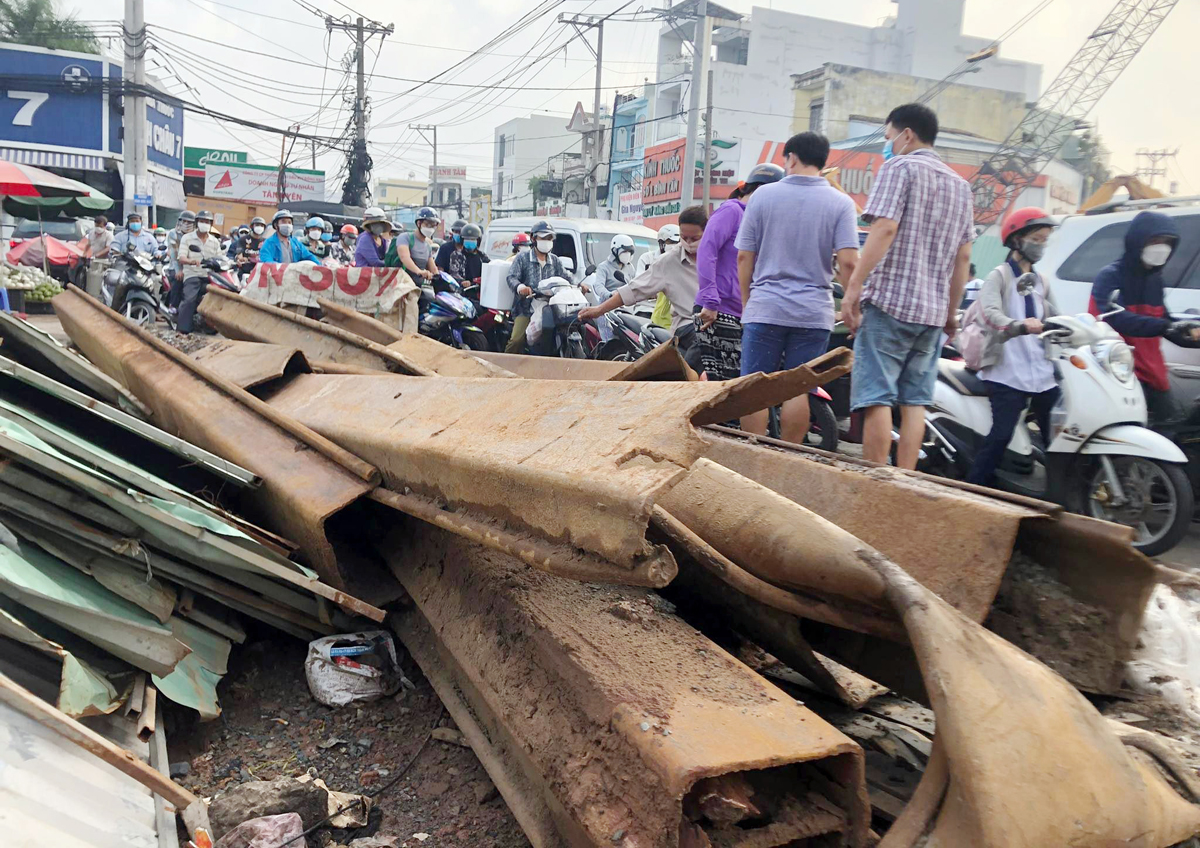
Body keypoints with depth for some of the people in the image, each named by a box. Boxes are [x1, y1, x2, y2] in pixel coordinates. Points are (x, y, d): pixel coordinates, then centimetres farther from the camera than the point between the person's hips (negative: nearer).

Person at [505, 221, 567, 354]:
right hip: (526, 309, -3)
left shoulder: (556, 261, 20)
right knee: (517, 339, -22)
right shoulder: (522, 258, 8)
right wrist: (520, 287, -28)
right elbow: (511, 277, -5)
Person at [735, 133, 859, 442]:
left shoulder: (763, 194, 2)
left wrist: (746, 302, 13)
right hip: (813, 312, 1)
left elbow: (744, 256, 3)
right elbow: (848, 261, -9)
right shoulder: (840, 203, 1)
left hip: (764, 308, 0)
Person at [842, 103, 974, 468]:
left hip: (889, 300, -7)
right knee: (915, 402, 7)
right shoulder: (959, 185, 20)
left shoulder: (900, 167, -2)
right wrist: (952, 312, 24)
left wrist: (853, 287, -18)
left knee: (877, 397, -7)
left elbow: (884, 229, -16)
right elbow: (963, 256, 19)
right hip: (933, 310, 7)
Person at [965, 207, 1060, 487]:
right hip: (1008, 372, -6)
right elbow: (990, 312, -18)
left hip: (1042, 373, 6)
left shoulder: (1042, 283, 22)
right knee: (1001, 435, -14)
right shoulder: (999, 276, 1)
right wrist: (1020, 325, -36)